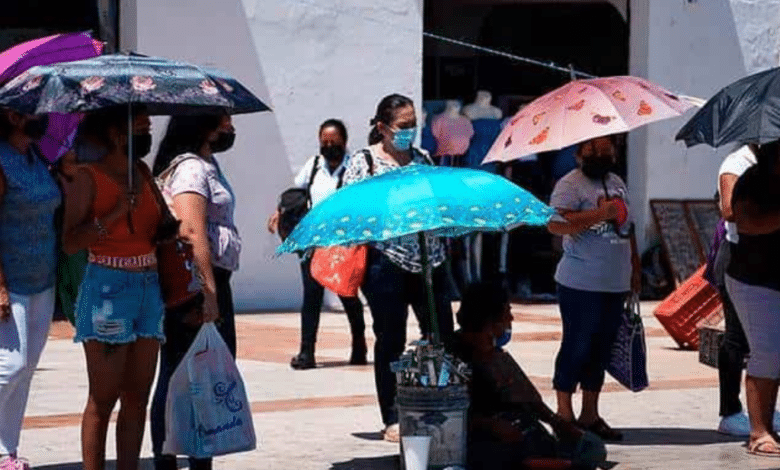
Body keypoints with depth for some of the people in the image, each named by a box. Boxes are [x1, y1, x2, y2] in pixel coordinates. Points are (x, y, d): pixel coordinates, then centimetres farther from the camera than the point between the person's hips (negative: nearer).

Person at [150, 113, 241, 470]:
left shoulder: (206, 165, 20)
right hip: (197, 282, -10)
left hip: (212, 279, 10)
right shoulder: (190, 168, -12)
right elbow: (192, 232, -22)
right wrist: (208, 292, -26)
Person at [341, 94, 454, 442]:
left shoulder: (422, 158, 14)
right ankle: (393, 420, 9)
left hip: (429, 260, 4)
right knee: (390, 341, 2)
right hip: (386, 263, -4)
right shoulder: (363, 161, 0)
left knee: (441, 335, 1)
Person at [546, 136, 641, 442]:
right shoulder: (570, 184, -9)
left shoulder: (617, 184, 17)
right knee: (577, 346, -3)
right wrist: (600, 213, -26)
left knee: (601, 349, 11)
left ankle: (590, 414, 19)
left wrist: (634, 268, 21)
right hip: (581, 286, -7)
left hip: (615, 285, 7)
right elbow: (555, 224, -24)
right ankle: (564, 414, 5)